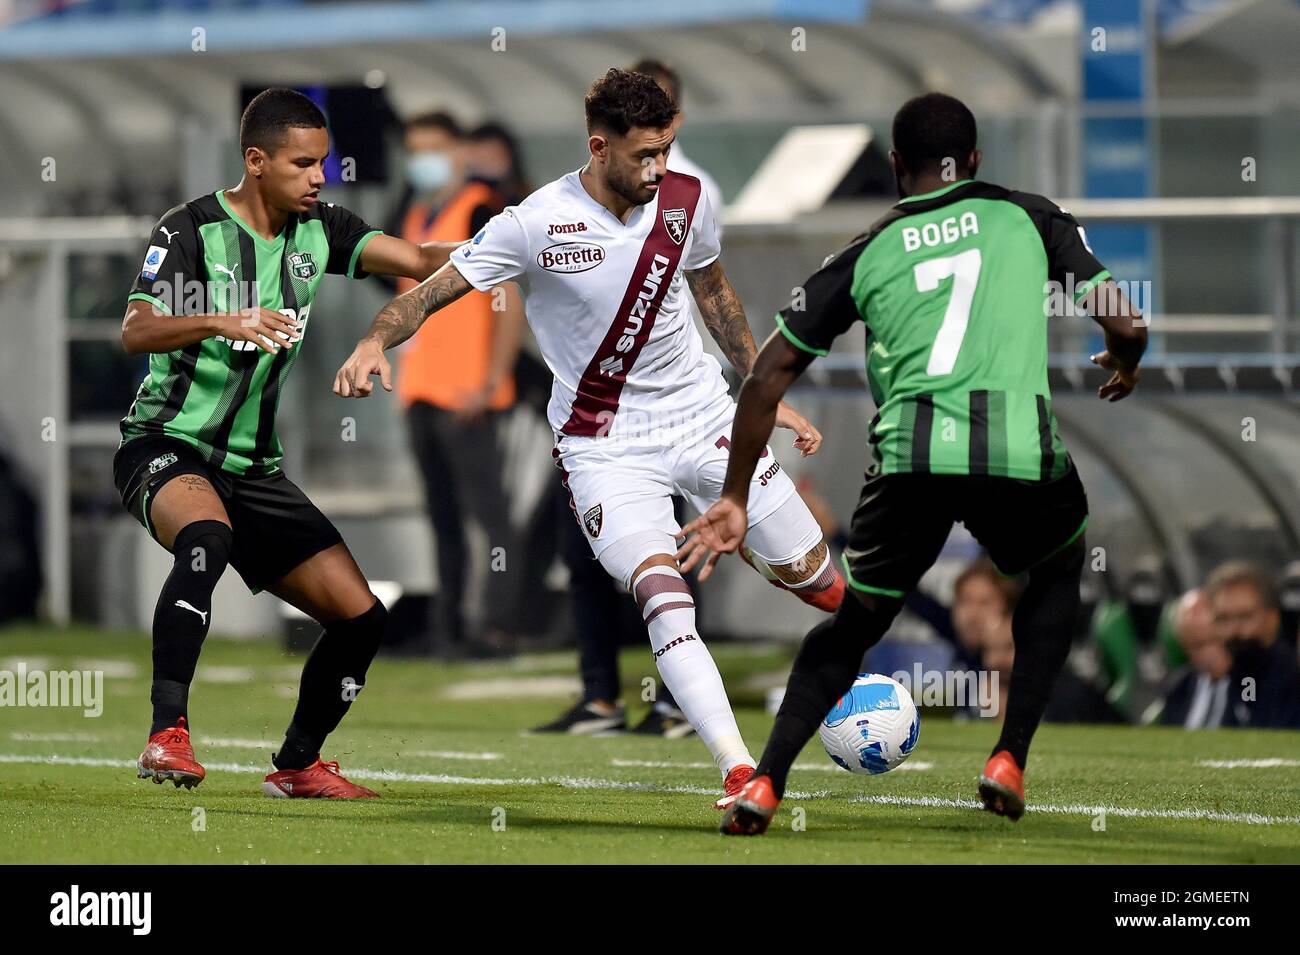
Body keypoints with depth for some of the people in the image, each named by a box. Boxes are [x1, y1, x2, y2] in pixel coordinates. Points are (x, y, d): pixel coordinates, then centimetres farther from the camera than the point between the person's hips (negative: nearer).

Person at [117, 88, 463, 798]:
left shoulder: (318, 229, 5)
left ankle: (297, 765, 22)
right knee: (207, 534, -40)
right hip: (166, 446, -6)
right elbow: (135, 332, -24)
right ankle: (167, 734, -39)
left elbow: (418, 260, -5)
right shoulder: (192, 229, -11)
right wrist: (220, 322, -41)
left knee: (360, 617, 0)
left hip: (253, 467, 7)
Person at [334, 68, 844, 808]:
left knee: (816, 581, 6)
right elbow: (433, 291, -16)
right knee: (663, 597, -24)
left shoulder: (687, 201, -5)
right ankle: (738, 771, -24)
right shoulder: (537, 224, -18)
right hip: (606, 445, -4)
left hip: (703, 415, 4)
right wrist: (375, 342, -36)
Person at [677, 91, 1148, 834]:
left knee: (855, 625, 21)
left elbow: (769, 376, 18)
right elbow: (1126, 326, 12)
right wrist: (1125, 365, 38)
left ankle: (767, 783, 4)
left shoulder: (867, 253, 19)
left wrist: (735, 498, 26)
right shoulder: (1027, 217, 17)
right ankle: (1009, 760, 18)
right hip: (1021, 450, -1)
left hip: (911, 458, 1)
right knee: (1058, 575, 31)